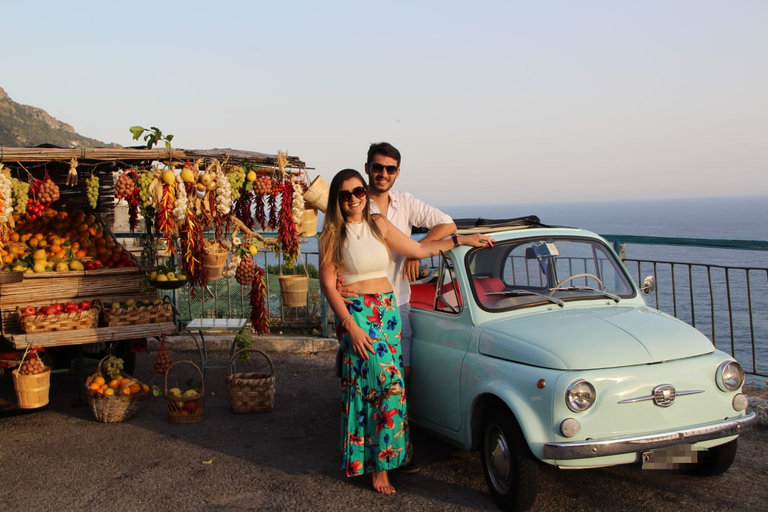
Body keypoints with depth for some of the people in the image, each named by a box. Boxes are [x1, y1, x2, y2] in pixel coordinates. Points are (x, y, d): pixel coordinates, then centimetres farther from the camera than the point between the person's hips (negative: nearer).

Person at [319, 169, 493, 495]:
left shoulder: (379, 224, 8)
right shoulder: (333, 235, -4)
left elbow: (420, 250, 14)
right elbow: (328, 285, -6)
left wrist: (462, 240, 14)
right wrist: (350, 326, -14)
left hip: (388, 311, 4)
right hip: (355, 313, -4)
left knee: (387, 385, -1)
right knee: (388, 380, -14)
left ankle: (377, 460, 12)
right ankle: (380, 464, -1)